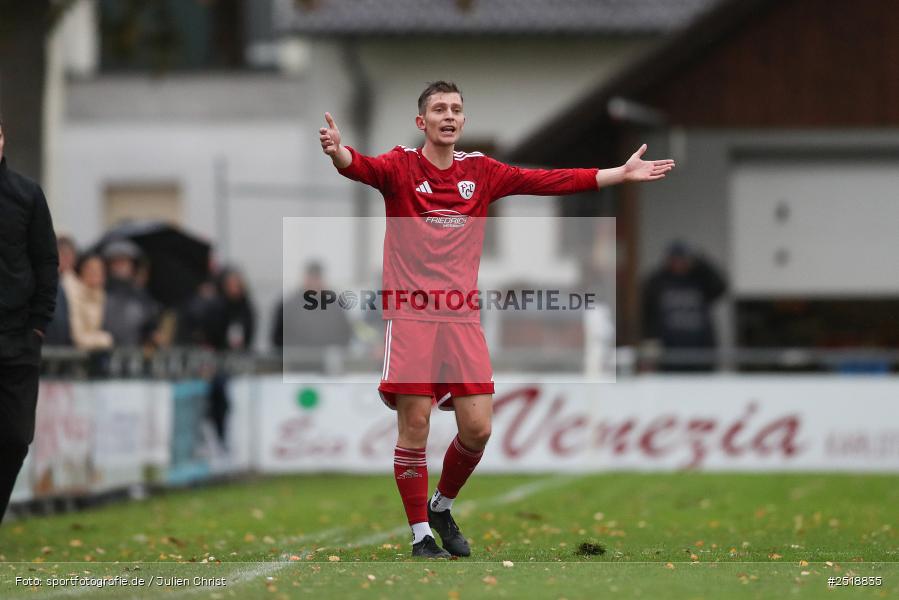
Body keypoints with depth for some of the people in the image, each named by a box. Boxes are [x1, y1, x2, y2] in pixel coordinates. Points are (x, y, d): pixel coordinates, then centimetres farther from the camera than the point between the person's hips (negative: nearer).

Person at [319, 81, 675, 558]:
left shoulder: (481, 171, 9)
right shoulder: (401, 167, -3)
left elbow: (549, 181, 8)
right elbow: (363, 167, -23)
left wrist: (621, 174, 5)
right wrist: (338, 151, -47)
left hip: (462, 318, 4)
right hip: (410, 316, -4)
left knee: (477, 428, -1)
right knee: (414, 426, -5)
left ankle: (441, 506, 26)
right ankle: (421, 534, 9)